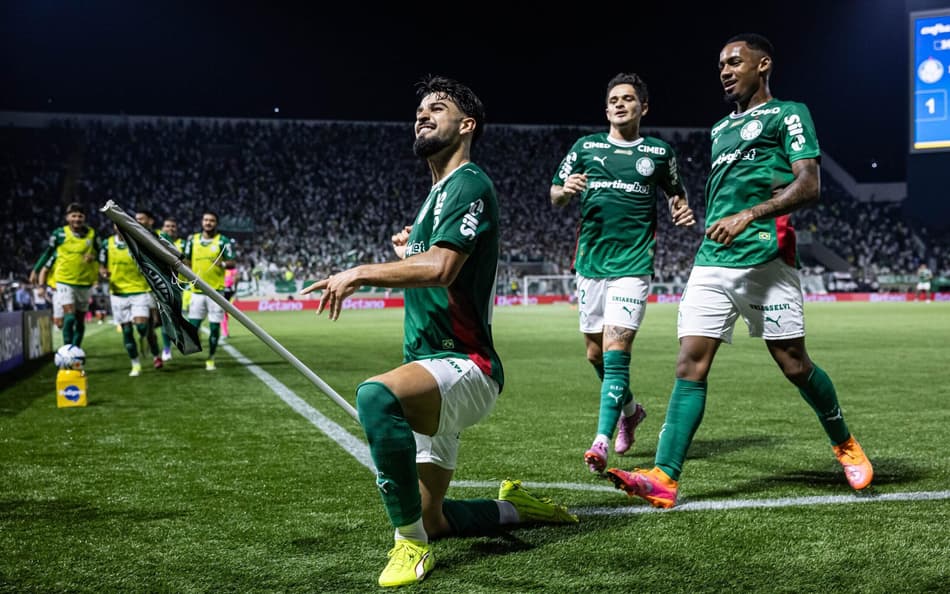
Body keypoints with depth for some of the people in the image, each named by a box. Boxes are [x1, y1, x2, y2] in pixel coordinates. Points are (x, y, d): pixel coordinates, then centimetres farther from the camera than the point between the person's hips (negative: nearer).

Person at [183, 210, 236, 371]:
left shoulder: (223, 241, -1)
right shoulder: (192, 240, 9)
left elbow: (232, 263, -5)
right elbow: (187, 261, 18)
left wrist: (223, 264, -26)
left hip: (216, 290, -2)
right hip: (197, 291, 2)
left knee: (214, 326, 2)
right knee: (192, 326, -4)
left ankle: (211, 359, 15)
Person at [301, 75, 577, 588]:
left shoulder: (469, 184, -11)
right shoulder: (437, 193, 20)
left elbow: (441, 269, -27)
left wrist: (361, 272, -20)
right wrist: (408, 253, 15)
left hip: (465, 367, -10)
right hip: (433, 372, 10)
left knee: (377, 394, -41)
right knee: (432, 520, 15)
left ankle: (411, 545, -29)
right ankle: (515, 508, 35)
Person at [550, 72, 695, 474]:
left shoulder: (659, 152, 7)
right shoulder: (585, 147, 9)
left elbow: (676, 193, 21)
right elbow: (554, 196, 12)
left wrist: (682, 210, -1)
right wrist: (566, 190, -11)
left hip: (633, 264, -3)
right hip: (590, 262, 3)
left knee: (615, 350, -16)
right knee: (595, 354, 10)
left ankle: (601, 441, -17)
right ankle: (629, 410, 37)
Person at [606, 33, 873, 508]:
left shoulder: (787, 114, 3)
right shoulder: (721, 129, 25)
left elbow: (809, 186, -9)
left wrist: (749, 215, -19)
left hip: (765, 259, -6)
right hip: (711, 263, 6)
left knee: (795, 365, 0)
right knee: (689, 366, -7)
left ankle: (845, 446, 26)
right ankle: (664, 478, -12)